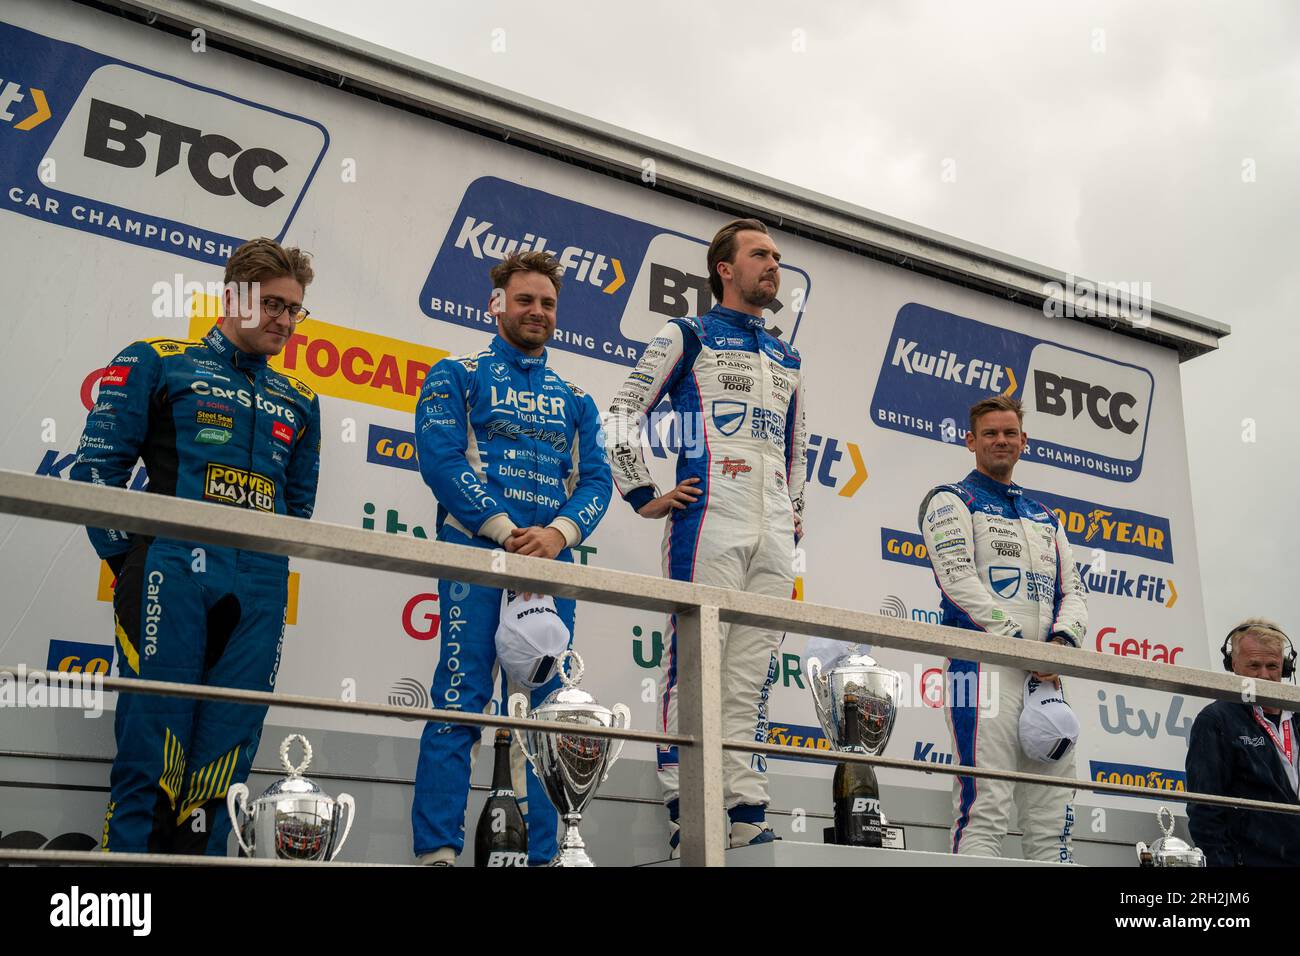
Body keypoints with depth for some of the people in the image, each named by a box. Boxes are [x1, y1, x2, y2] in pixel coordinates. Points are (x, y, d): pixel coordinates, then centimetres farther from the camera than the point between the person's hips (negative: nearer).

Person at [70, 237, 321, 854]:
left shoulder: (298, 403, 22)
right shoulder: (157, 363, 9)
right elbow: (98, 466, 2)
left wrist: (271, 563, 11)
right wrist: (127, 559, -2)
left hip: (259, 590, 4)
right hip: (173, 571, -4)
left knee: (224, 756, 1)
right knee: (152, 744, -8)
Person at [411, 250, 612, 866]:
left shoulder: (575, 400, 22)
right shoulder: (457, 376, 10)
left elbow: (596, 478, 11)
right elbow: (440, 457, -5)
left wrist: (558, 533, -11)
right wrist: (506, 531, -14)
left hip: (552, 558, 4)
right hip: (477, 549, -4)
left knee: (544, 708, 3)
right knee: (461, 698, -10)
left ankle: (540, 853, 7)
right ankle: (437, 849, -8)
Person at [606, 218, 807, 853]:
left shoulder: (786, 359, 26)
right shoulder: (687, 337, 8)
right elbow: (625, 411, 3)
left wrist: (796, 513, 21)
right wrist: (644, 494, -5)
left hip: (774, 535, 6)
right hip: (709, 514, -6)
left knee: (752, 675, 4)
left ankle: (747, 817, 6)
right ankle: (686, 814, -8)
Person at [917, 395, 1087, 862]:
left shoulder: (1044, 517, 27)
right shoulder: (951, 501, 8)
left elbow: (1072, 591, 19)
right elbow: (958, 578, -7)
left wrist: (1062, 640, -4)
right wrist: (1021, 643, -14)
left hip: (1046, 670, 6)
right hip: (983, 658, -6)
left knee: (1053, 818, 3)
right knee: (985, 806, -14)